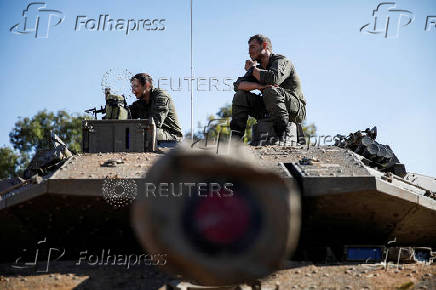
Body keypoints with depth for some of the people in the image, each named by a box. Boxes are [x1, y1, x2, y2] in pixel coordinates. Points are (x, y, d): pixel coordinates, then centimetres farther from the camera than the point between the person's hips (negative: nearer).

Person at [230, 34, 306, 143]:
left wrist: (252, 68, -12)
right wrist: (259, 86, -22)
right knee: (240, 95, -5)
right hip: (269, 112, 7)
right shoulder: (258, 68, 13)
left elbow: (274, 78, -32)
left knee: (270, 90, -34)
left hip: (295, 110, -7)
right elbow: (238, 85, -2)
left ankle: (283, 135, -33)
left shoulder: (281, 61, -8)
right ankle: (236, 136, -11)